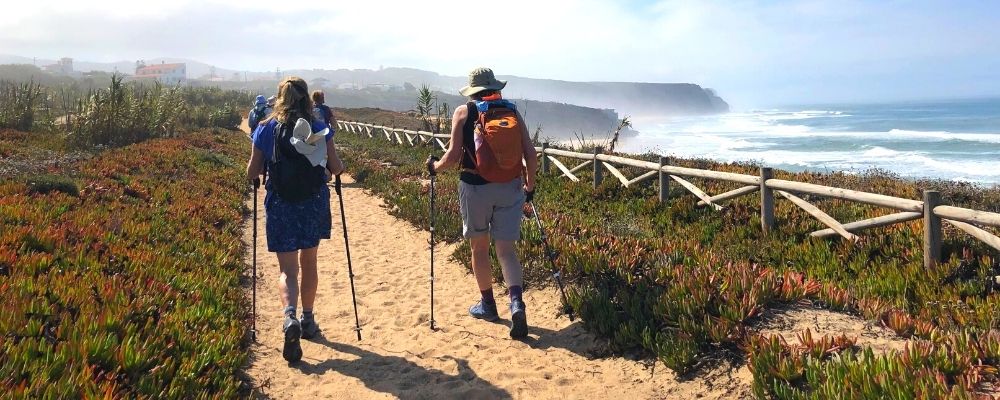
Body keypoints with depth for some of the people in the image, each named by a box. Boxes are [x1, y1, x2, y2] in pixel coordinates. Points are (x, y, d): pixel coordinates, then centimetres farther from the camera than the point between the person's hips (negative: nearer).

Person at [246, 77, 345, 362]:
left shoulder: (266, 130, -2)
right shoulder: (320, 130, -3)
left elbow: (252, 173, -1)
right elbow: (337, 169, -3)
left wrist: (262, 166, 22)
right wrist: (328, 170, 20)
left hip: (280, 206, -1)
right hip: (314, 204, 1)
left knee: (288, 269, 3)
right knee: (308, 262, 18)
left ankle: (290, 317, -24)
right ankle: (307, 321, 28)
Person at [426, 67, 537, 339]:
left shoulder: (464, 113, -2)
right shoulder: (513, 112, 6)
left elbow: (453, 156, -7)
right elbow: (530, 155, 2)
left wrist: (435, 166, 13)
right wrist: (530, 184, 16)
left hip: (476, 186, -2)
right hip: (511, 187, 2)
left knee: (479, 246, 15)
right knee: (506, 249, 7)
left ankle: (487, 304, 27)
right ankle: (516, 303, -12)